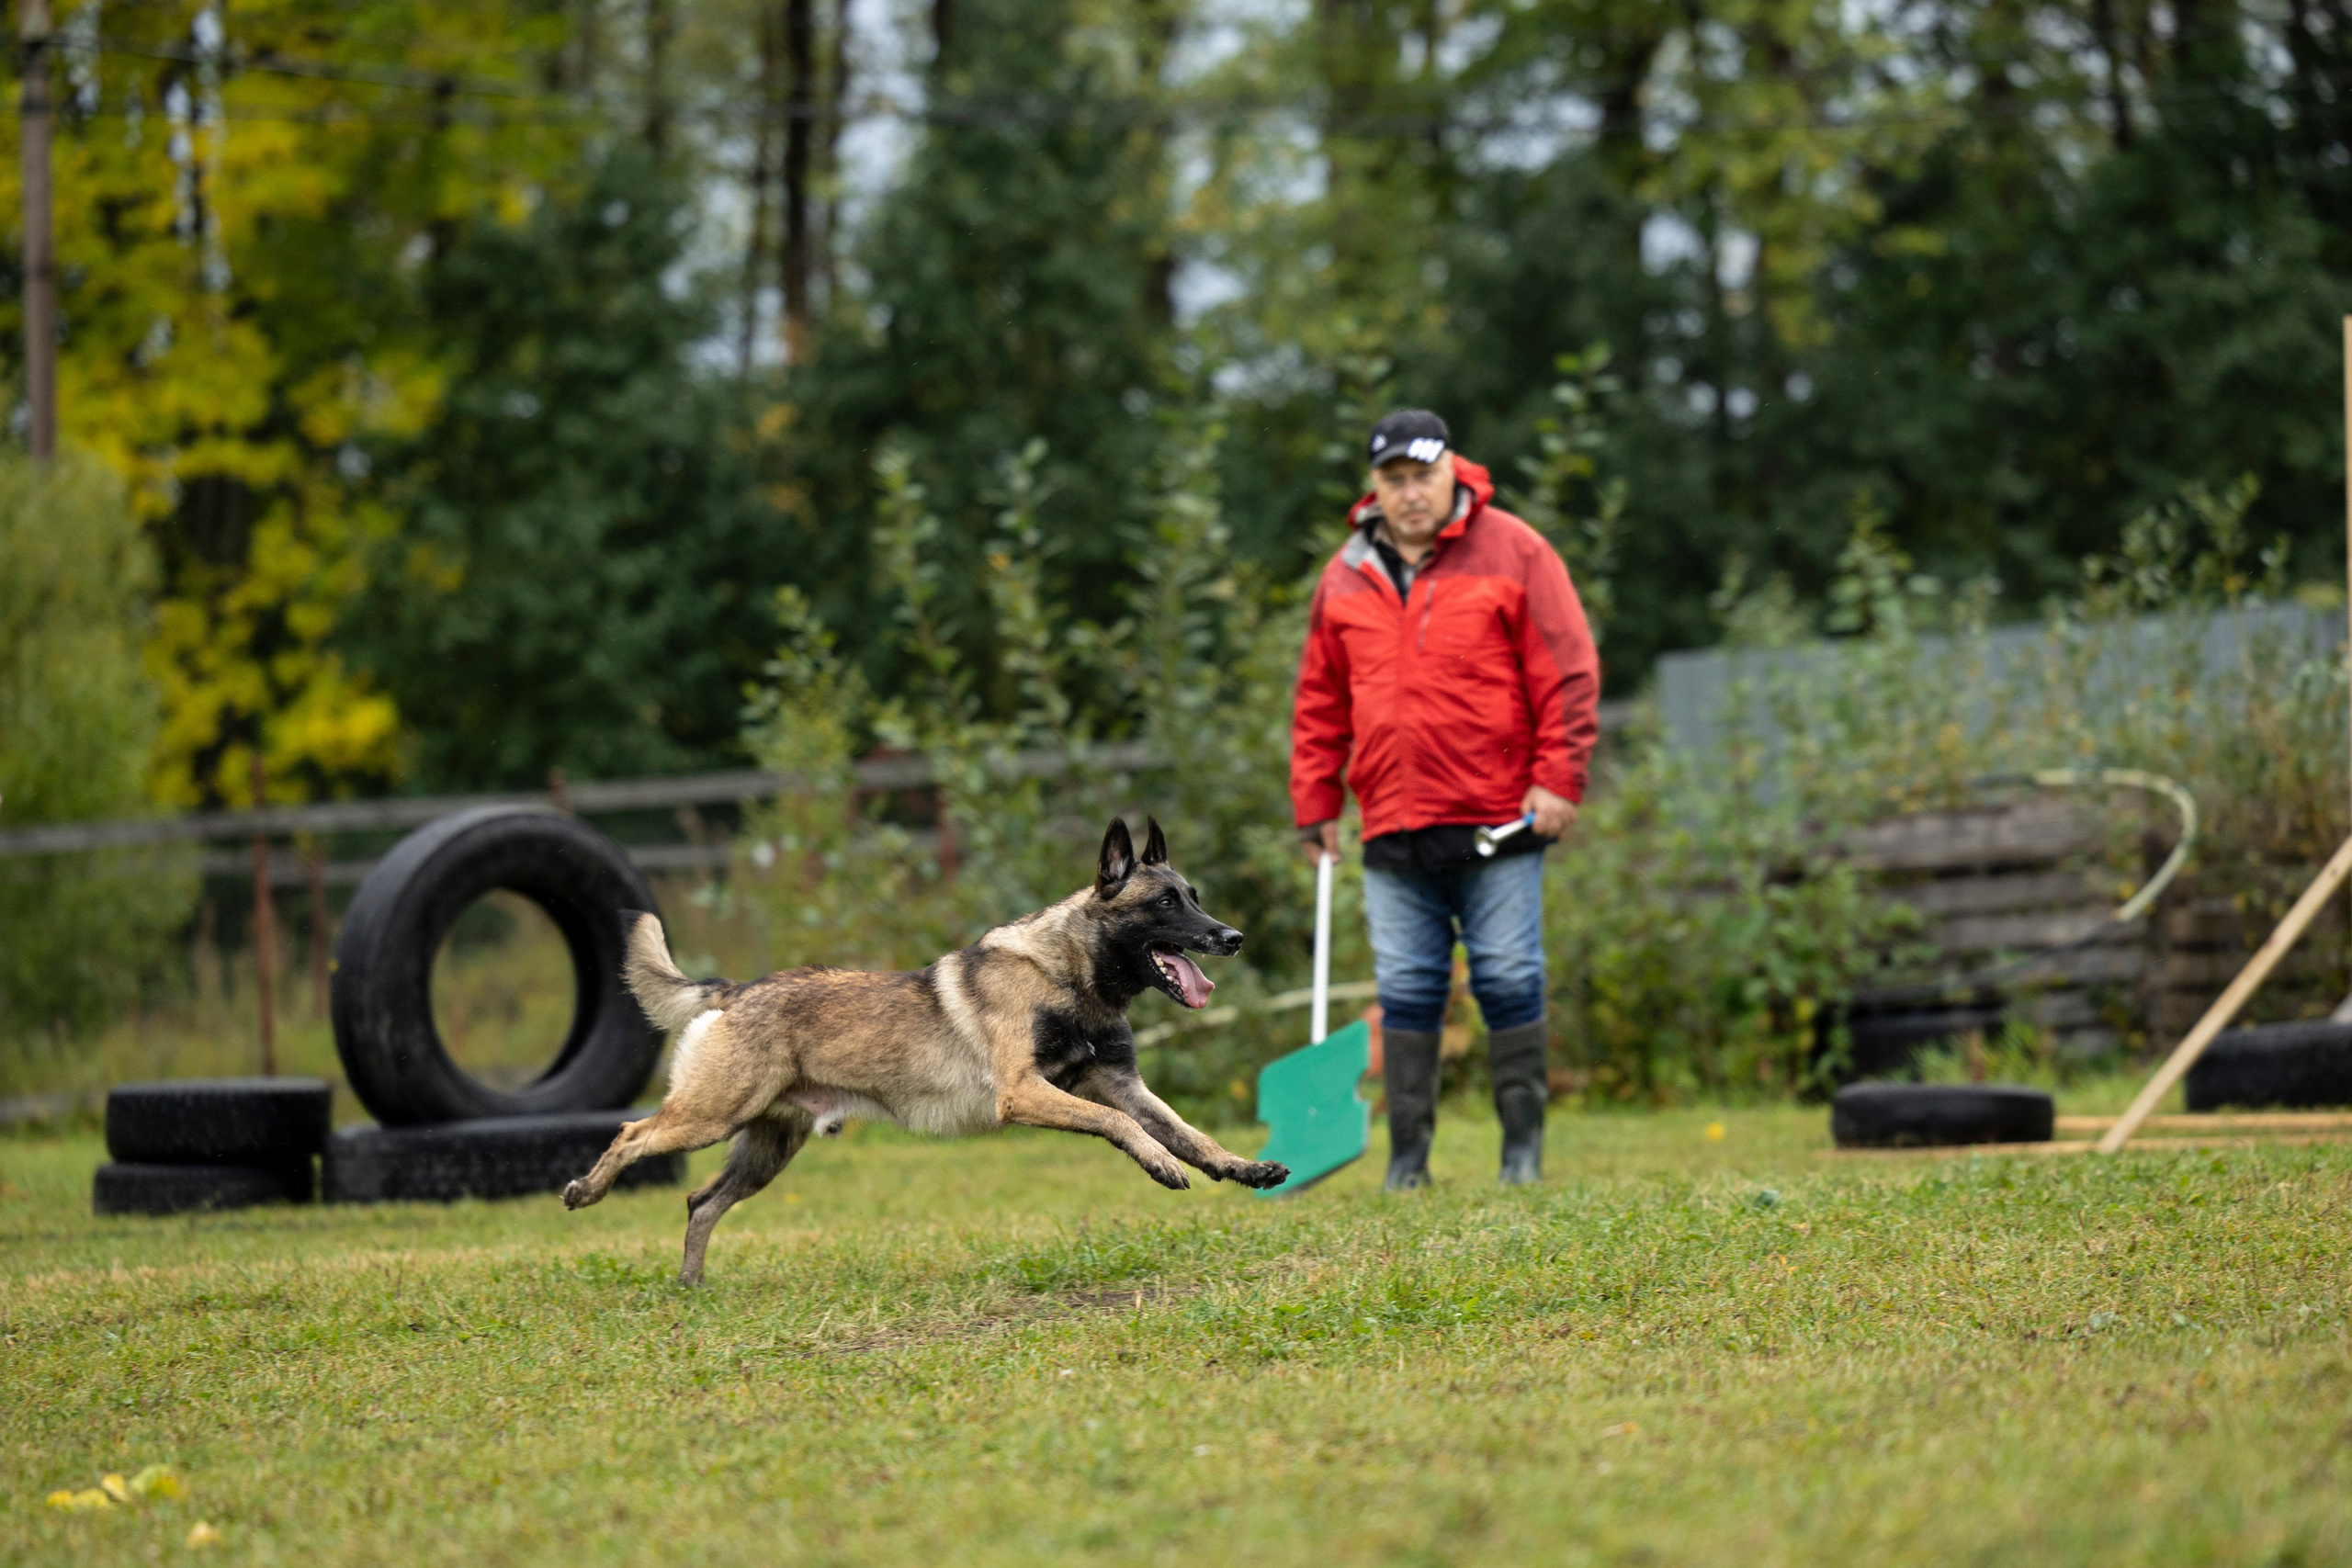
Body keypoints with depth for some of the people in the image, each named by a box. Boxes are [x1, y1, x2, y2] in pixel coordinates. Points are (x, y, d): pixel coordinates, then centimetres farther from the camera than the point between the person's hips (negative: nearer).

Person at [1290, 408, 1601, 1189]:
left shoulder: (1512, 553, 0)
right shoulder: (1346, 577, 11)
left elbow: (1568, 671, -2)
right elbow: (1320, 700, 17)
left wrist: (1557, 779, -9)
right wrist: (1315, 803, 13)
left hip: (1499, 826, -3)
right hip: (1393, 829, 3)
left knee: (1509, 981, -2)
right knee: (1405, 991, 3)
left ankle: (1523, 1150, 7)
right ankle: (1408, 1159, 7)